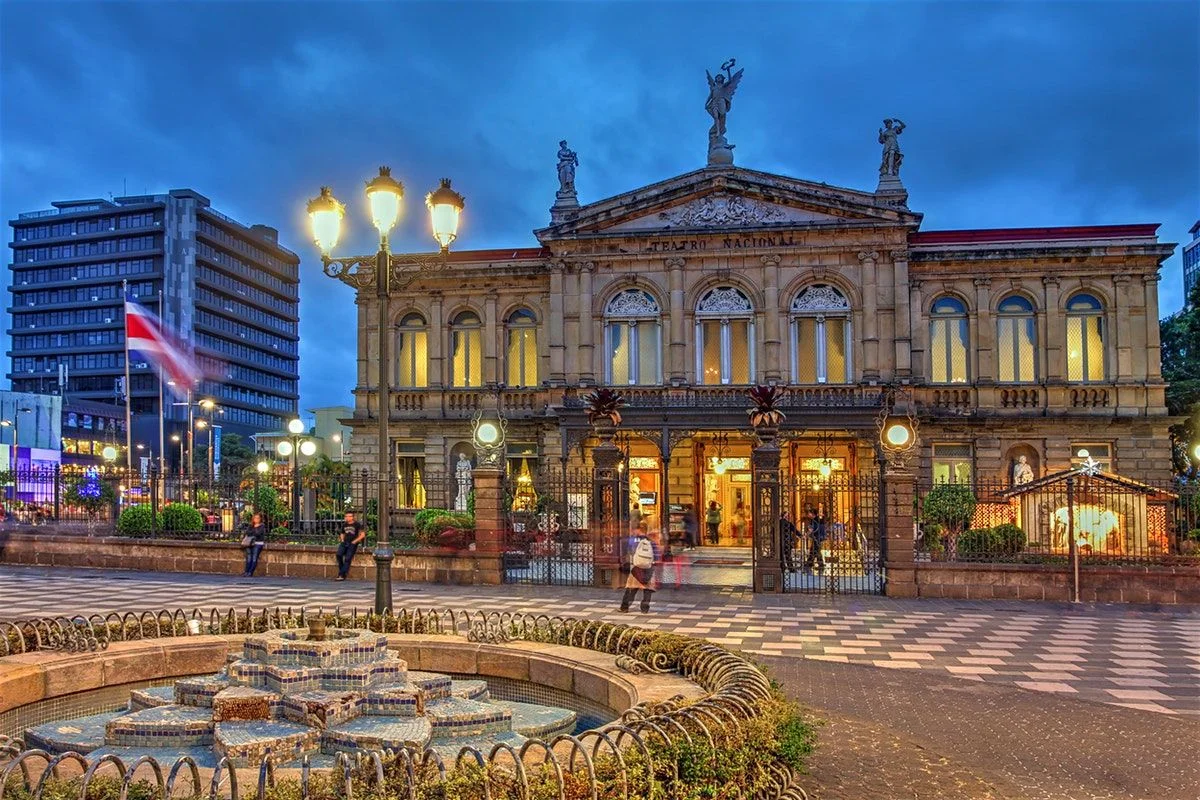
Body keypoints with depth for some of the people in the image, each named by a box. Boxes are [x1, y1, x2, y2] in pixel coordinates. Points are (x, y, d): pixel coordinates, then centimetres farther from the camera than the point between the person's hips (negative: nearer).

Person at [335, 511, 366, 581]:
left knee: (347, 558, -15)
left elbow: (363, 535, -5)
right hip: (345, 542, 5)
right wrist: (342, 540, 12)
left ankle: (342, 575, -17)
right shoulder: (344, 525, 14)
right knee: (339, 555, -18)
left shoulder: (357, 524, -3)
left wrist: (355, 541, -8)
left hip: (352, 544, -5)